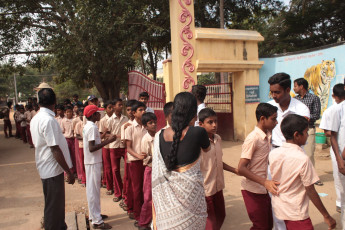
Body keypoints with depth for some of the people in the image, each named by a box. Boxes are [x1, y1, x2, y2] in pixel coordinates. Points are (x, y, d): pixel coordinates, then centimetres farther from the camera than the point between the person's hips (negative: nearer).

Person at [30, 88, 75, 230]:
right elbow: (55, 149, -24)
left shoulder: (35, 119, 8)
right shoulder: (48, 120, -22)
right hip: (53, 169, -10)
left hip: (45, 168, 10)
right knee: (54, 206, 3)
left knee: (56, 203, 22)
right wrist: (69, 172, -18)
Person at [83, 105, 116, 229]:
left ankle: (93, 214, 32)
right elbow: (92, 148, -25)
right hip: (93, 162, -10)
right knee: (94, 190, -3)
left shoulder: (88, 126, 12)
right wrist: (107, 141, -23)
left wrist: (106, 140, 11)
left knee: (92, 189, 18)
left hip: (91, 161, 10)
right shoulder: (92, 127, -19)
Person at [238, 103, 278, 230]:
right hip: (252, 190, -8)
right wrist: (265, 182, -28)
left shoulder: (268, 136, 5)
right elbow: (241, 168, -24)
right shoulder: (253, 138, -20)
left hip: (263, 189, 8)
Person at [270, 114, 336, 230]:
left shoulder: (273, 154, -6)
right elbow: (311, 191, -17)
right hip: (295, 214, -6)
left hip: (278, 207, 7)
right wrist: (327, 216, -7)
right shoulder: (303, 159, -22)